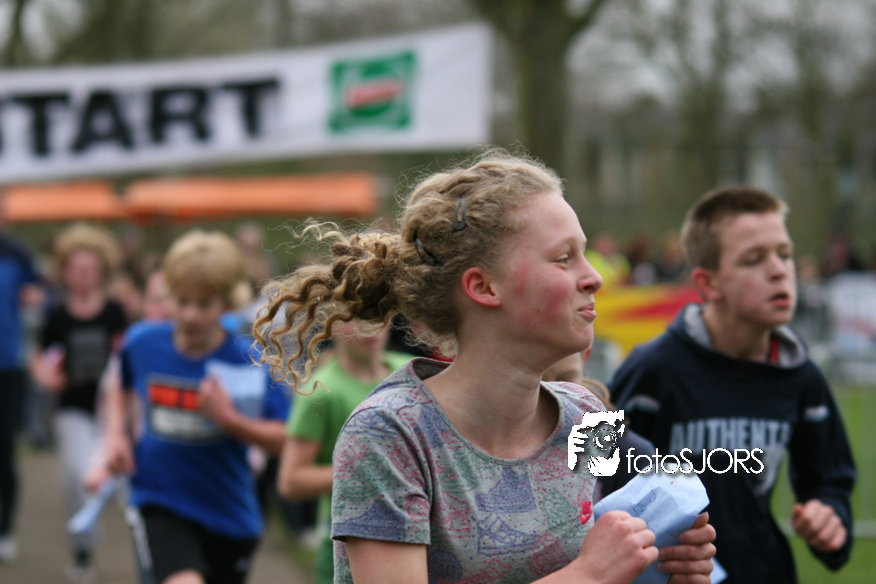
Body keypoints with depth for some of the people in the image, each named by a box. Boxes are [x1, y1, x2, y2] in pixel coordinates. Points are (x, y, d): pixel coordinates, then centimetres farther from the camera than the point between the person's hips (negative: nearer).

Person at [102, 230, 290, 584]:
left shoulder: (251, 362, -11)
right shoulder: (142, 343, -3)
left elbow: (285, 438, -12)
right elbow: (121, 390, 20)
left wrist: (229, 419, -25)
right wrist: (116, 433, 3)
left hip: (230, 512, 1)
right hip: (160, 503, -1)